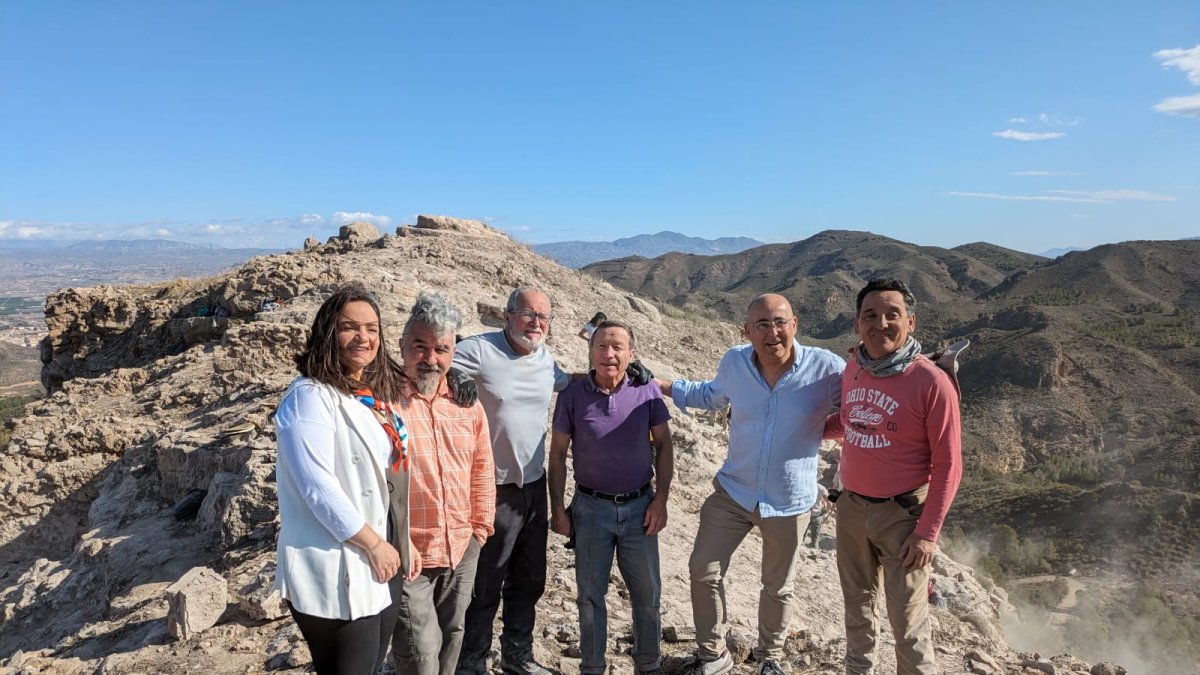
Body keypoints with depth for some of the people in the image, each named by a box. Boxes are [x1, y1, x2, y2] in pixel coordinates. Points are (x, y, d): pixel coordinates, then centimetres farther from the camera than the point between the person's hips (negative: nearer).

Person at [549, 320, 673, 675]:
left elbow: (664, 446, 1)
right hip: (591, 508, -1)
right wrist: (558, 508, -2)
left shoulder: (647, 391, -6)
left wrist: (660, 500, -4)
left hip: (639, 506, 1)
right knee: (590, 593, 12)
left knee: (647, 593, 12)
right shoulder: (572, 396, -8)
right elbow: (558, 453, -1)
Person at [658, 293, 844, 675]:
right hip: (733, 491, 2)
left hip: (789, 502, -2)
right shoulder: (734, 362, -11)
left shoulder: (827, 368, -21)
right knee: (703, 572, 6)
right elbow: (712, 396, 13)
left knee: (778, 587, 19)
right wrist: (665, 386, 8)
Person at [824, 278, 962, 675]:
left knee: (908, 623, 5)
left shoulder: (931, 382, -19)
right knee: (857, 603, 23)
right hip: (851, 507, 6)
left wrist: (928, 532, -15)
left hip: (902, 514, -6)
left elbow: (948, 465, -15)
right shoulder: (853, 370, -2)